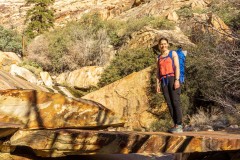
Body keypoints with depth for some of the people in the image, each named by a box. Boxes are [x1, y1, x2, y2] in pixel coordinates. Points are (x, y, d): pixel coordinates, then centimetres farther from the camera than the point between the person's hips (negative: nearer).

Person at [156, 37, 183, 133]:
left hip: (172, 79, -5)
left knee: (175, 101, -12)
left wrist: (177, 80, -14)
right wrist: (158, 84, 7)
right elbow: (158, 72, 18)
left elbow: (177, 67, -2)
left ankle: (179, 126, -13)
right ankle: (176, 125, 1)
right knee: (169, 103, -1)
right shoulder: (159, 58, 20)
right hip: (164, 81, 5)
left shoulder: (173, 53, 8)